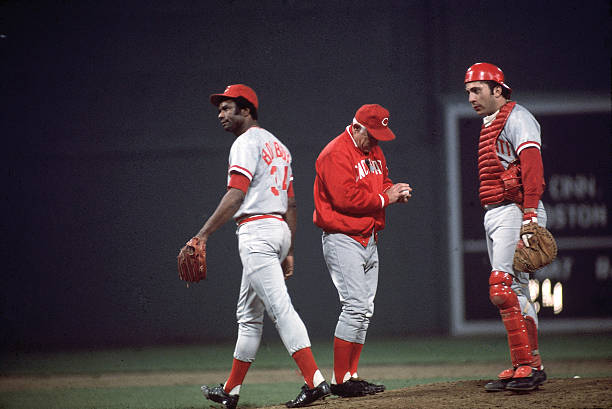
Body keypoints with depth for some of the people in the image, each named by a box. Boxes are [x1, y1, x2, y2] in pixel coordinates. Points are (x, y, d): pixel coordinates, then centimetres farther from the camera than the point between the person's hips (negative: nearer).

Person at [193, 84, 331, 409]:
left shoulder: (247, 142, -6)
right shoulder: (278, 146, 22)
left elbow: (236, 195, -19)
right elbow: (291, 203, 20)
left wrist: (203, 234, -22)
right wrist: (288, 252, 20)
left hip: (256, 230, -10)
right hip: (280, 229, 10)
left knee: (280, 308, -15)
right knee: (248, 314, 15)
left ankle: (314, 382, -23)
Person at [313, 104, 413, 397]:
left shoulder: (373, 151, 15)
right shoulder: (336, 154, -14)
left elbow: (382, 183, 25)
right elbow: (345, 198, -22)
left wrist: (395, 191, 2)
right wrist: (385, 198, -16)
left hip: (369, 240, 10)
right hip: (343, 239, -10)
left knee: (364, 311, 9)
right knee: (355, 307, -14)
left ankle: (350, 376, 13)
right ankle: (340, 381, -10)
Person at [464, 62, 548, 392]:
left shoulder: (517, 118, -7)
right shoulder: (489, 125, 22)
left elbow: (531, 165, -19)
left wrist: (529, 215, -29)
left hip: (514, 212, -10)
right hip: (493, 214, 10)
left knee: (503, 288, -18)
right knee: (515, 291, 10)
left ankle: (528, 365, -18)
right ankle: (526, 366, 14)